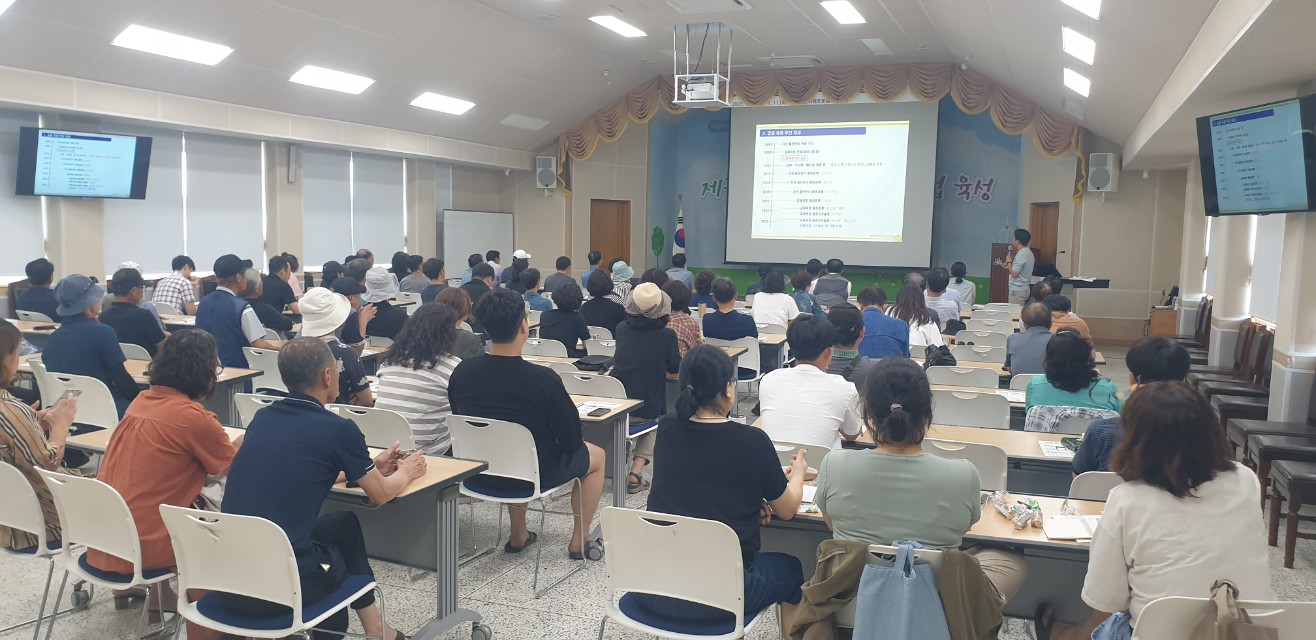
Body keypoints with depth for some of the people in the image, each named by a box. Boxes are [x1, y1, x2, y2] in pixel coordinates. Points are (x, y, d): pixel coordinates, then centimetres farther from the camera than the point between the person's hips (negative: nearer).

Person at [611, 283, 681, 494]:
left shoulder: (621, 329, 1)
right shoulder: (667, 335, -8)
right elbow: (675, 368, 5)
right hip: (647, 409, -2)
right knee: (653, 424, 32)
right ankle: (636, 471, 11)